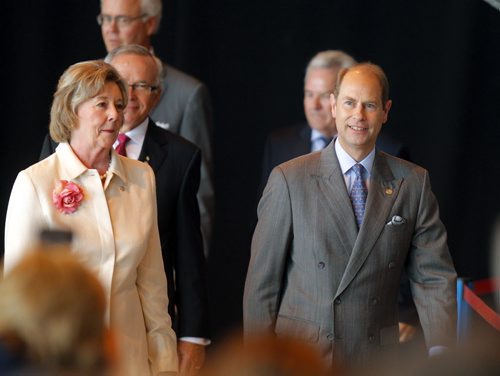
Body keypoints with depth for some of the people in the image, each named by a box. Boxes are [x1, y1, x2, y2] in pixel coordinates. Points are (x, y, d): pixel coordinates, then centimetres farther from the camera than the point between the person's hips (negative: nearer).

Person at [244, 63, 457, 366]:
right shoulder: (289, 180, -1)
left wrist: (440, 352, -14)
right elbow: (262, 281, 0)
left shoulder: (413, 183, 5)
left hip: (376, 361, 2)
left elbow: (434, 276, 1)